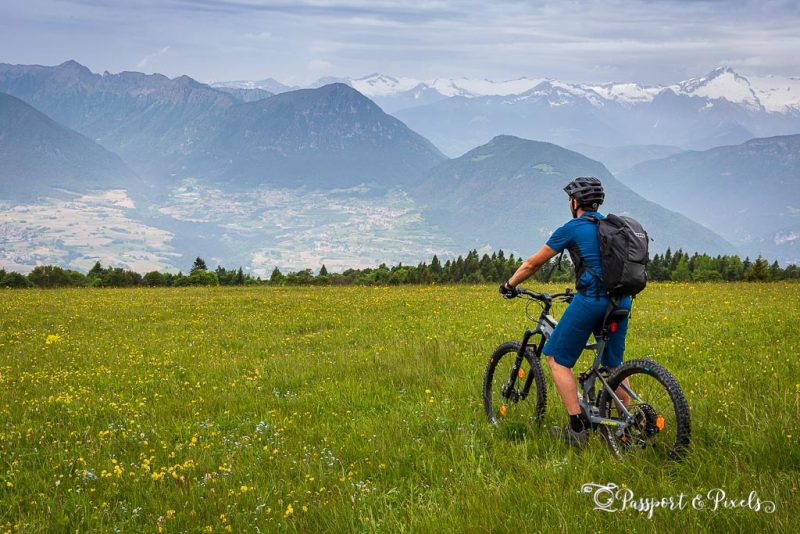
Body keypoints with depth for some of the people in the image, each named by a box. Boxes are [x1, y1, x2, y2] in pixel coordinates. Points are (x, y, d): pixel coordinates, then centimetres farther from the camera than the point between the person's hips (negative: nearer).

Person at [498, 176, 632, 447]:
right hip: (621, 300, 7)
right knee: (614, 364, 20)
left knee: (557, 358, 5)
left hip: (591, 300, -7)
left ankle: (577, 427, 0)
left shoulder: (572, 228, 0)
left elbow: (533, 263, 6)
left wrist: (510, 284, 21)